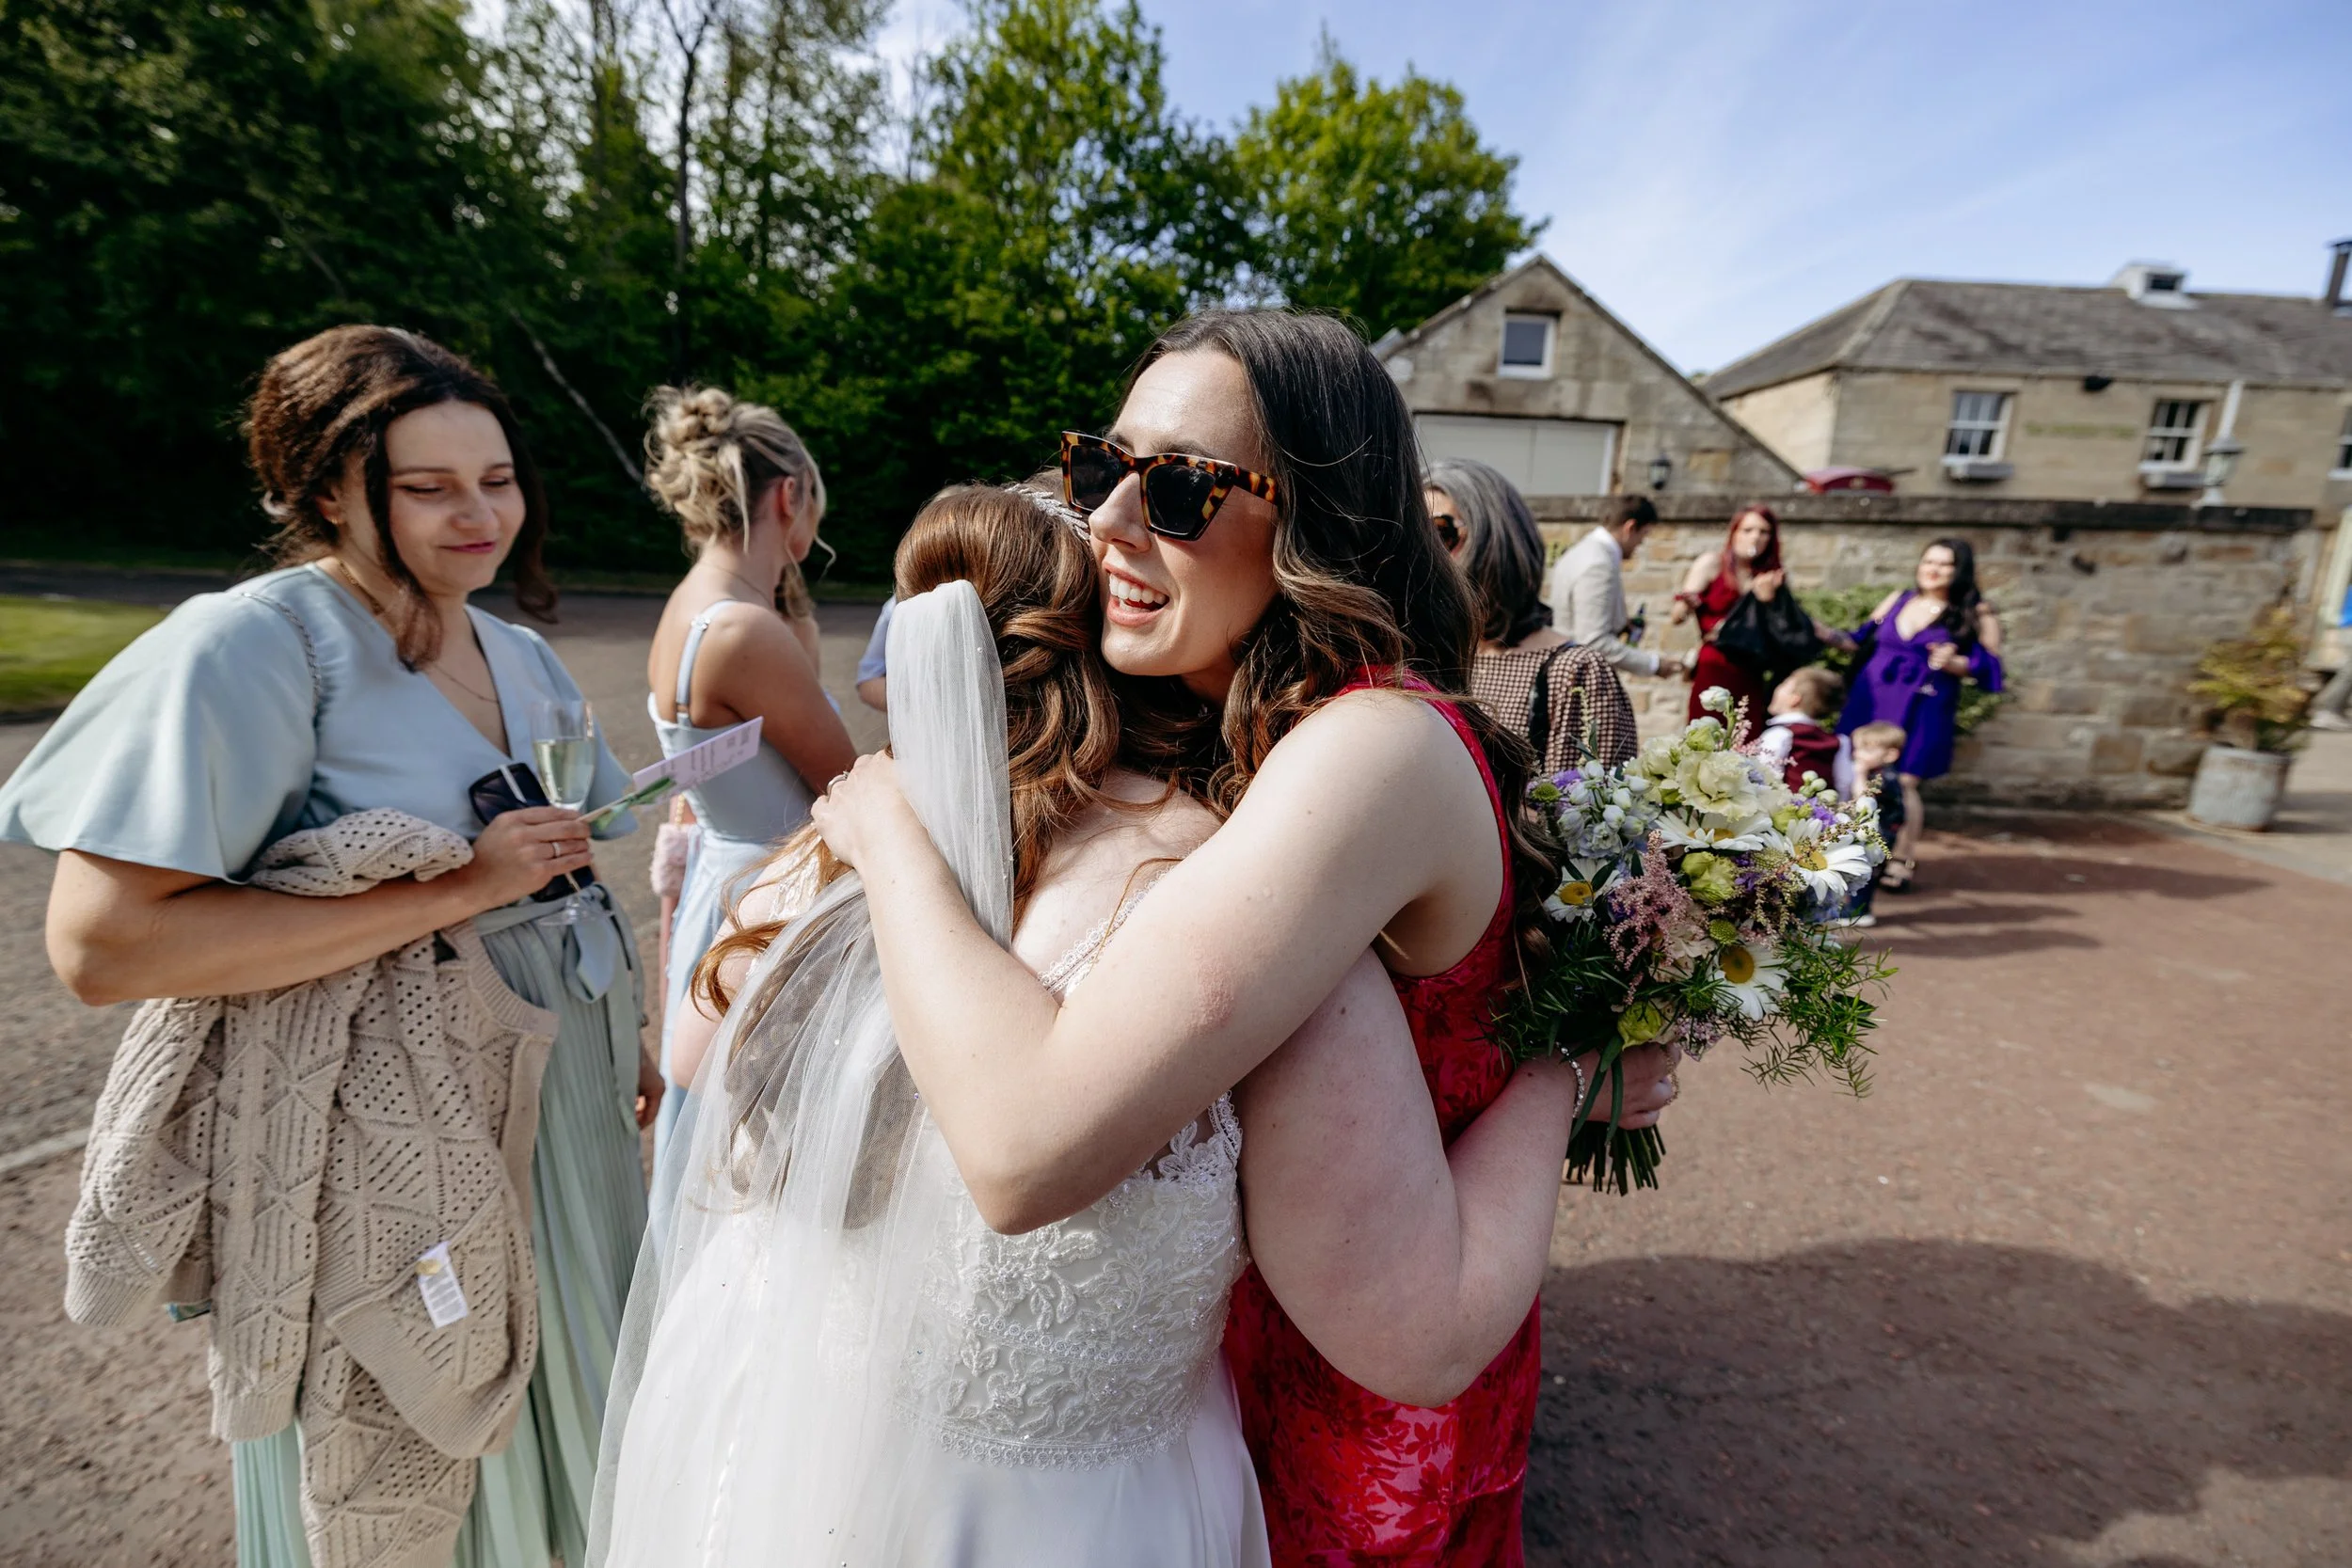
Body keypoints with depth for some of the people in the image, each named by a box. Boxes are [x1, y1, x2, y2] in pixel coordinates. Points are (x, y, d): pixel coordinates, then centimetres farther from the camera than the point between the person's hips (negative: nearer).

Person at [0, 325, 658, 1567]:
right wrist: (456, 890, -26)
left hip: (560, 1090, 7)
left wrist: (632, 1046, 14)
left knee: (564, 1404, 25)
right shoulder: (253, 644, -17)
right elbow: (101, 943, -24)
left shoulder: (520, 655, 5)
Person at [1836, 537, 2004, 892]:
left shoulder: (1977, 615, 2)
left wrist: (1953, 663, -18)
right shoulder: (1896, 600, 13)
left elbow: (1988, 668, 0)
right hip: (1871, 702, 3)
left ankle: (1901, 862, 3)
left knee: (1904, 783, -7)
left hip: (1922, 712, -3)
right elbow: (1863, 641, 19)